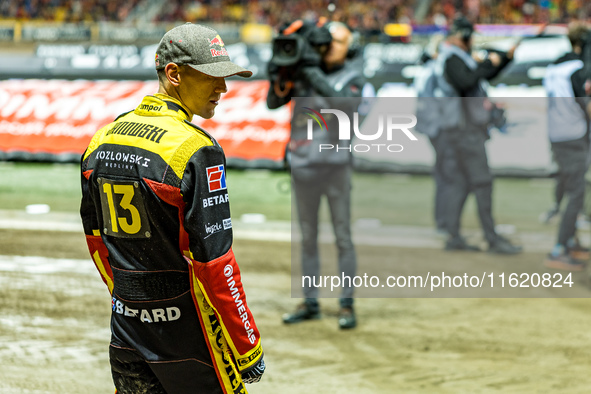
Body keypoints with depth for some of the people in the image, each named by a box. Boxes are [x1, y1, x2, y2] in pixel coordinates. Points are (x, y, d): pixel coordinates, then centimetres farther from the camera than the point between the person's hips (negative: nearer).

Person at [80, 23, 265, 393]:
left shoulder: (101, 140, 6)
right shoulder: (196, 150, -17)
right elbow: (214, 261, -19)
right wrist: (248, 350, -12)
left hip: (125, 333, 7)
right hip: (187, 334, -7)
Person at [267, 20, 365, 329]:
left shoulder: (352, 79, -1)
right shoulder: (302, 71, 6)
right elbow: (274, 103, 1)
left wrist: (316, 76, -27)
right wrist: (278, 79, -18)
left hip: (336, 166, -3)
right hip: (302, 165, 3)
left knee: (343, 237, 0)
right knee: (308, 237, 10)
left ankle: (346, 304, 4)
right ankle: (310, 303, 17)